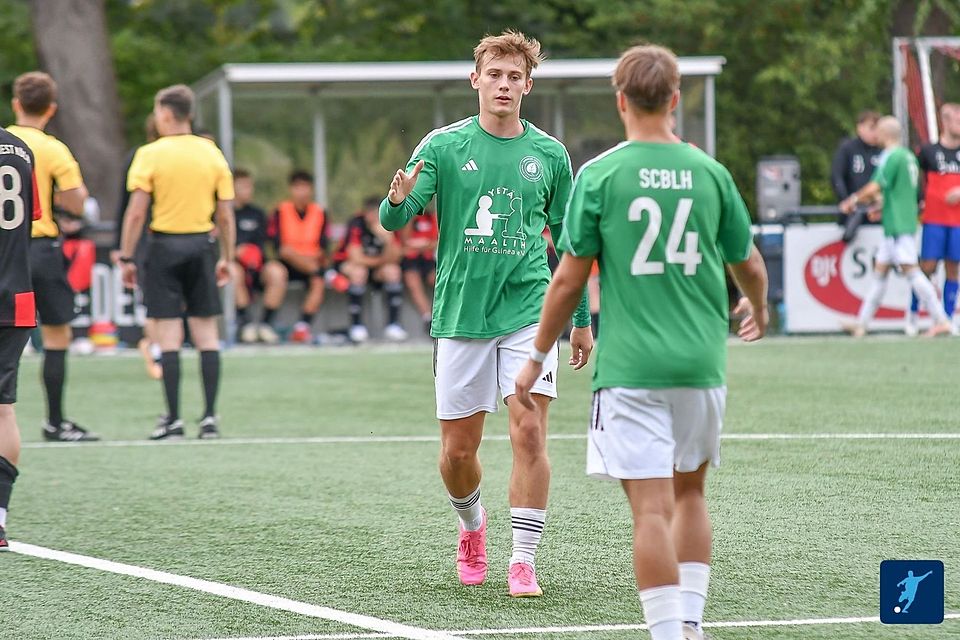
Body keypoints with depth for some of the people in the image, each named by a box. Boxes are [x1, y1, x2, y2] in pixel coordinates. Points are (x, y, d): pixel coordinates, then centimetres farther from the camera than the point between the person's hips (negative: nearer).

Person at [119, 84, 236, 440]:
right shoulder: (212, 154, 5)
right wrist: (227, 258, 14)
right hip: (201, 244, 3)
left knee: (169, 335, -2)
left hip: (165, 245, -3)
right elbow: (225, 215, 6)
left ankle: (173, 419, -4)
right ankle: (210, 417, 3)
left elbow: (136, 213, -10)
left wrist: (126, 257, -3)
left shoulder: (150, 154, -6)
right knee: (206, 333, 6)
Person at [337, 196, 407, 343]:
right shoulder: (357, 224, -25)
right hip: (346, 263, -4)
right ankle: (356, 326, -26)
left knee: (393, 271, -24)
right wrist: (381, 260, -15)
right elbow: (357, 259, -29)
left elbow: (392, 259, -20)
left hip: (376, 268, 4)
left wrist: (388, 239, -39)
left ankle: (393, 325, -20)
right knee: (358, 272, -34)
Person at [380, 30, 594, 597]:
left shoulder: (549, 154, 5)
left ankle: (524, 562, -9)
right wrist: (398, 199, -30)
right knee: (458, 451, 5)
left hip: (528, 312, 0)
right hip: (461, 316, 0)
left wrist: (582, 320, 16)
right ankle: (473, 527, 36)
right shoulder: (443, 146, 0)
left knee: (529, 429, -16)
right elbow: (393, 221, -6)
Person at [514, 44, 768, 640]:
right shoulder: (709, 172, 3)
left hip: (631, 367, -3)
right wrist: (758, 309, 37)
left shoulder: (599, 175, -5)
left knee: (652, 507, -5)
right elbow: (750, 265, 14)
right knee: (690, 491, 20)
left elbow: (570, 279, -3)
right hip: (702, 362, 3)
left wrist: (537, 356, 9)